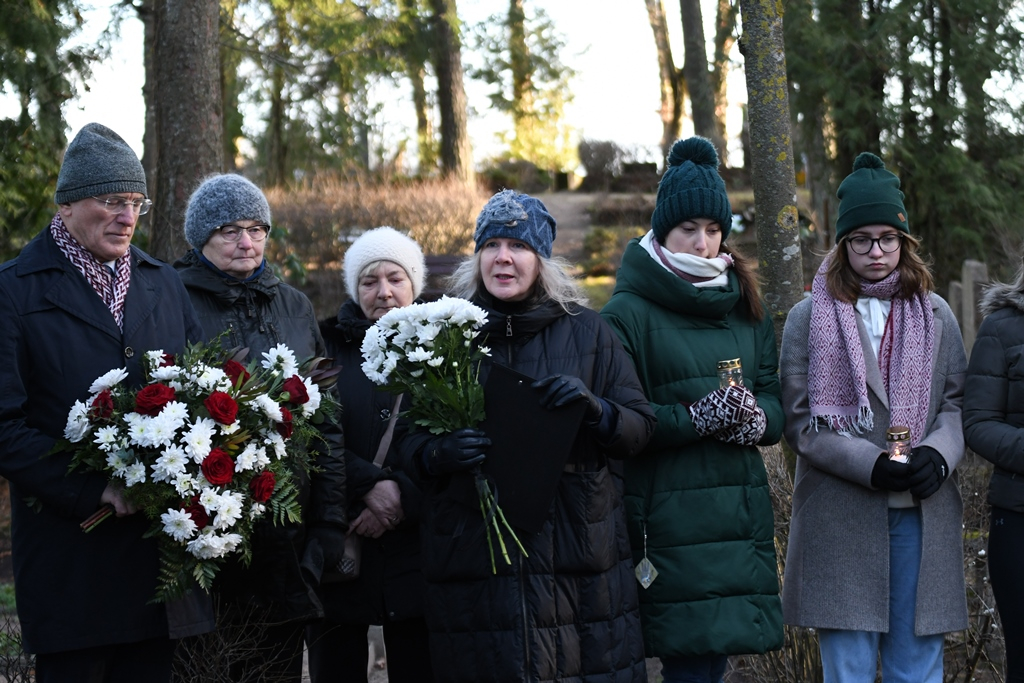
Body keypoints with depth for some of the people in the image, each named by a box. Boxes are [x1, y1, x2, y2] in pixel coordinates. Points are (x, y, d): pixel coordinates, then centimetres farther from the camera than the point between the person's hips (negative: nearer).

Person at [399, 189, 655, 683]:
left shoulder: (586, 332, 8)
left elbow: (640, 428, 7)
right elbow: (407, 436, 9)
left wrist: (594, 410, -14)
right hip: (474, 555, 0)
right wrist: (435, 454, -14)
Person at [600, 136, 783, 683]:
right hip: (671, 520, -5)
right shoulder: (628, 312, -4)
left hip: (741, 514, 6)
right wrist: (697, 419, -18)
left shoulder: (743, 305, 15)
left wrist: (754, 419, -10)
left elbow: (776, 404, 12)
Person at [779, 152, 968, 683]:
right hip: (840, 517, -2)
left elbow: (956, 402, 11)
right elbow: (799, 421, -2)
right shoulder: (809, 318, 3)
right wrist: (871, 465, -15)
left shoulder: (935, 315, 10)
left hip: (921, 516, 2)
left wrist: (938, 453, -11)